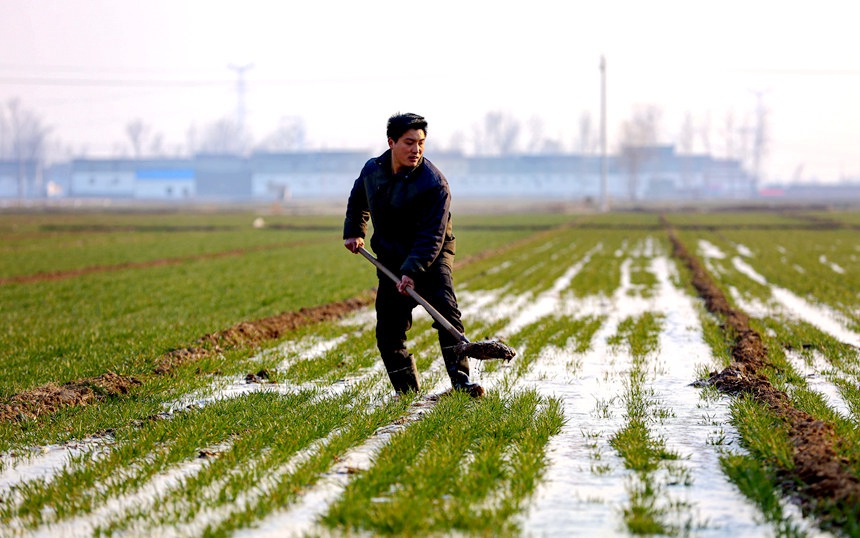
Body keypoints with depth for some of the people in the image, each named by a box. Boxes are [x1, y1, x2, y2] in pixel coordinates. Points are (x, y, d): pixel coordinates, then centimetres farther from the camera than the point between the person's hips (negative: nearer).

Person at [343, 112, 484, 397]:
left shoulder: (434, 183, -21)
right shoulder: (372, 170, -3)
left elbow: (431, 237, -27)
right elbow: (357, 201, 23)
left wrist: (412, 271, -36)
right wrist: (354, 232, 12)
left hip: (432, 256, -5)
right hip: (391, 258, 5)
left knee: (445, 307, -26)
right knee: (388, 330, 1)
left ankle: (461, 378, -28)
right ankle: (407, 389, 13)